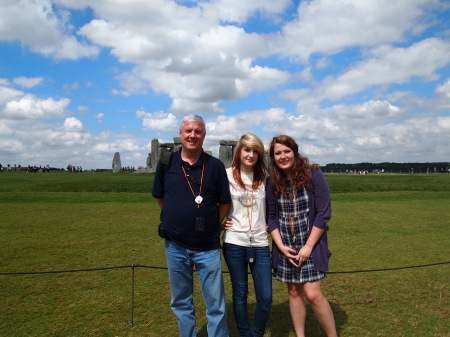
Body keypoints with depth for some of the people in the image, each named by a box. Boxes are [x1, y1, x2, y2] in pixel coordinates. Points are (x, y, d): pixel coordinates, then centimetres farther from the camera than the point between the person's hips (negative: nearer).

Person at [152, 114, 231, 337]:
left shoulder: (215, 166, -4)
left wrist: (212, 225, -2)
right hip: (175, 245, 2)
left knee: (216, 304, 6)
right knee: (181, 302, 17)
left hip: (207, 246, -1)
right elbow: (159, 197, 11)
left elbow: (225, 202, 3)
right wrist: (174, 220, 6)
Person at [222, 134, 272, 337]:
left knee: (266, 298, 3)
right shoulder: (227, 175, -4)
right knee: (240, 295, 10)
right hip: (234, 243, -2)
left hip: (260, 244, 2)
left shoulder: (265, 177, 5)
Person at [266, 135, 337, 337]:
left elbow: (323, 213, -11)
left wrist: (308, 247, -13)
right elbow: (271, 217, 5)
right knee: (293, 292, 11)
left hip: (311, 244, -3)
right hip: (285, 247, 4)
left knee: (312, 294, -7)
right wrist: (281, 246, -6)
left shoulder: (313, 175, -10)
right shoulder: (272, 182, 0)